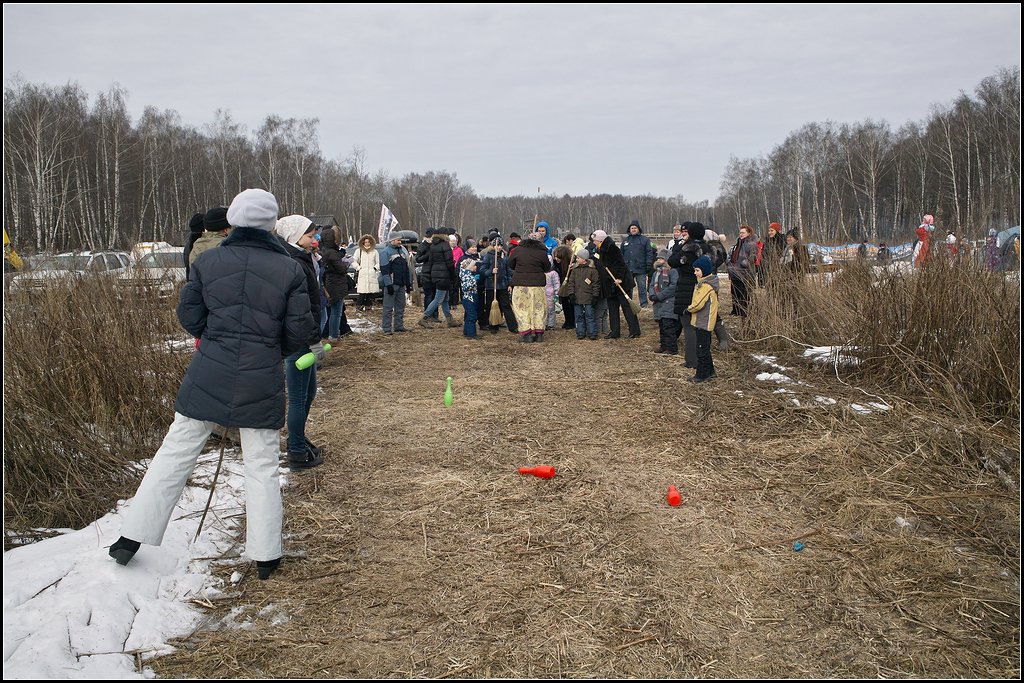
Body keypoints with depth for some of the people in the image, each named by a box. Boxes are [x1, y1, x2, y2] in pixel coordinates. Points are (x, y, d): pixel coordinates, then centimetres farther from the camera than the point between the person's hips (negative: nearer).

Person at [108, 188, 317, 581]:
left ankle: (132, 538, 20)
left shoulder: (207, 262, -1)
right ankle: (266, 555, 16)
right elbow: (299, 331, -3)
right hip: (262, 383, -1)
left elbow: (189, 317, 4)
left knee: (176, 453, 13)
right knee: (262, 465, 9)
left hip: (208, 376, 1)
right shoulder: (289, 269, -5)